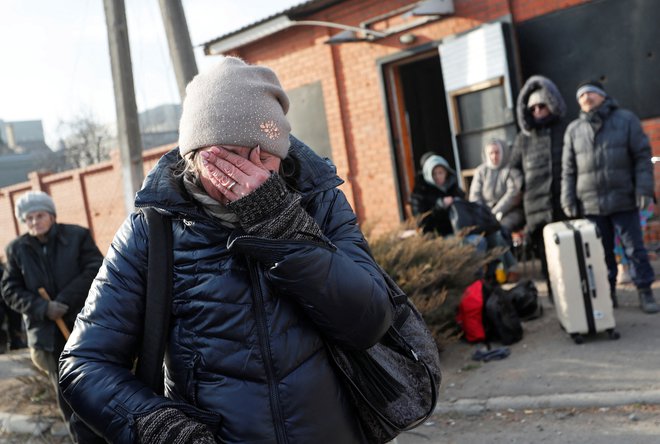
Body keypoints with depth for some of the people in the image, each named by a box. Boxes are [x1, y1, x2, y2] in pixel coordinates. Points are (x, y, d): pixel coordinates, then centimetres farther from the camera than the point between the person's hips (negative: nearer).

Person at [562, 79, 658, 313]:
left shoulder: (626, 119, 3)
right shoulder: (573, 129, 10)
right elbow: (568, 169, 9)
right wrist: (568, 200, 3)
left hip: (623, 200, -2)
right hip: (591, 204, 2)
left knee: (635, 249, 2)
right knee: (602, 252, 8)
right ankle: (607, 293, 17)